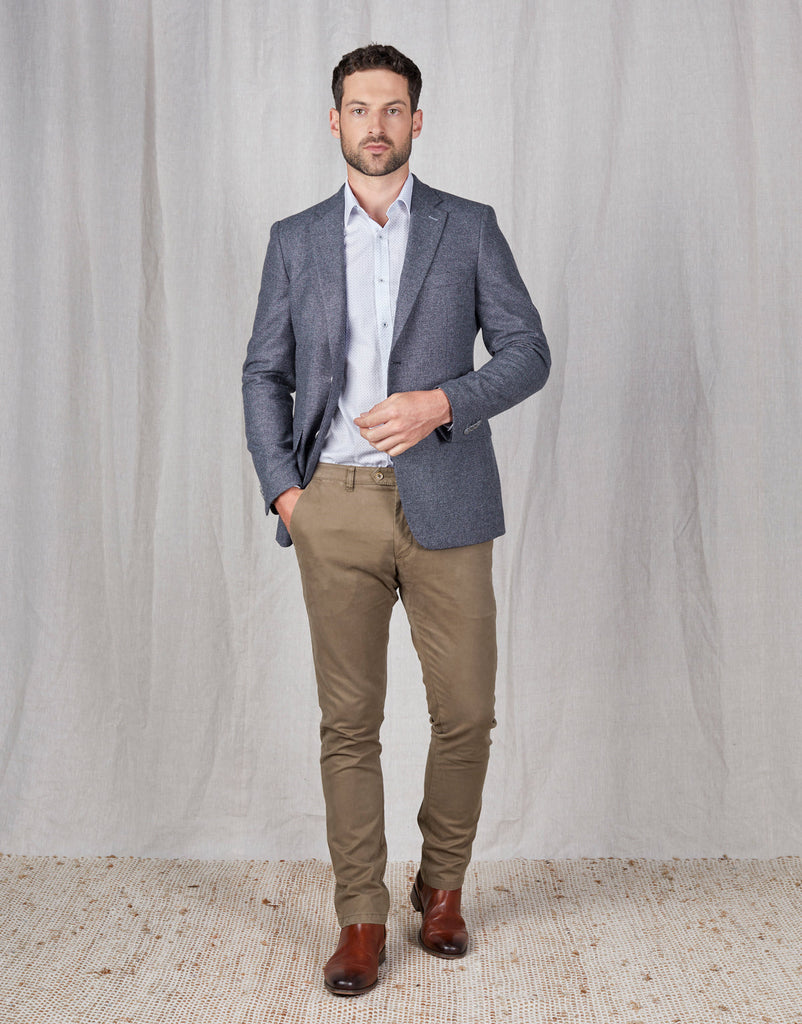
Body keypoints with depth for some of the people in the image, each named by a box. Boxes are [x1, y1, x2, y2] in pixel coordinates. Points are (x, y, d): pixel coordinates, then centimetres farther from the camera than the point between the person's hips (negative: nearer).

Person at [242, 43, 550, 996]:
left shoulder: (469, 228, 7)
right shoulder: (295, 240, 11)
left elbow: (526, 350, 3)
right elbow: (265, 373, 12)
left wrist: (442, 401, -14)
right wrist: (281, 487, -1)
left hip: (444, 505, 0)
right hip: (335, 507, 1)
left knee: (464, 711, 4)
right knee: (349, 721, 3)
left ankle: (442, 883, 27)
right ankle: (361, 918, 14)